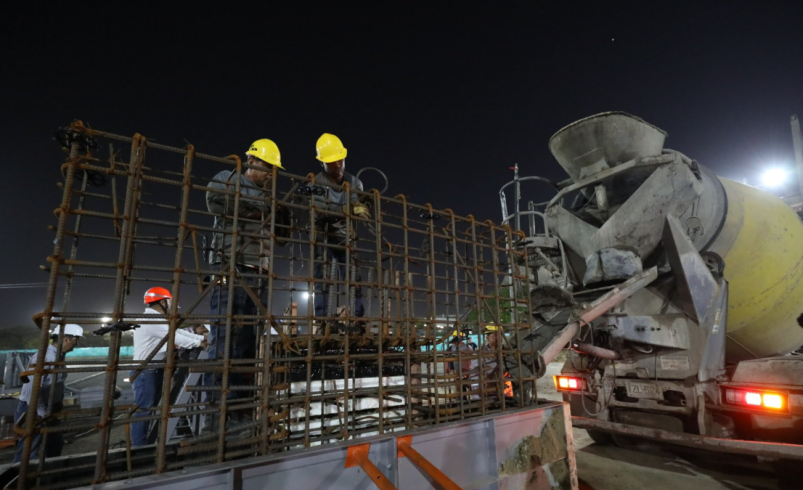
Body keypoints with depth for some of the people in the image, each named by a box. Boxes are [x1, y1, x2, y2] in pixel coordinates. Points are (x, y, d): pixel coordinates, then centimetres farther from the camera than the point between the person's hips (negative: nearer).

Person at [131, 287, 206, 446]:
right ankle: (139, 446, 4)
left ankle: (141, 442, 25)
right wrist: (199, 343, -16)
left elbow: (178, 331, 10)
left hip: (154, 370, 10)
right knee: (143, 409, -3)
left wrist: (202, 338, 2)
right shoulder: (150, 320, -19)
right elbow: (174, 336, -22)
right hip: (145, 371, -10)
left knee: (149, 407, 15)